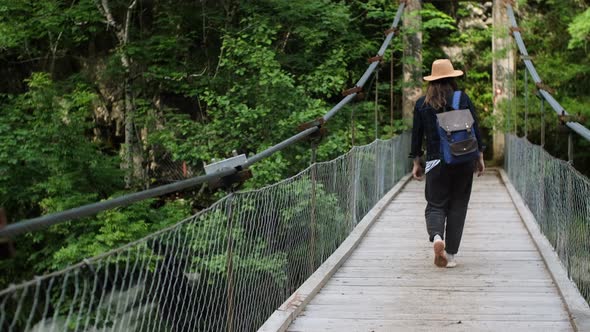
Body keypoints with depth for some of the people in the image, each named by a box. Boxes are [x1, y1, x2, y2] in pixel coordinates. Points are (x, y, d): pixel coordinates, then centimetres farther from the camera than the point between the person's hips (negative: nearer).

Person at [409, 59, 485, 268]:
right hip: (464, 161, 0)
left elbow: (417, 135, 5)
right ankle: (450, 254, 8)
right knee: (457, 206, 8)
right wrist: (480, 157, 7)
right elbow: (475, 129, 0)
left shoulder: (422, 104, 3)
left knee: (435, 205, 8)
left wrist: (416, 163, 12)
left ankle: (436, 236, -23)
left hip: (436, 162, 0)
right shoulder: (463, 98, 1)